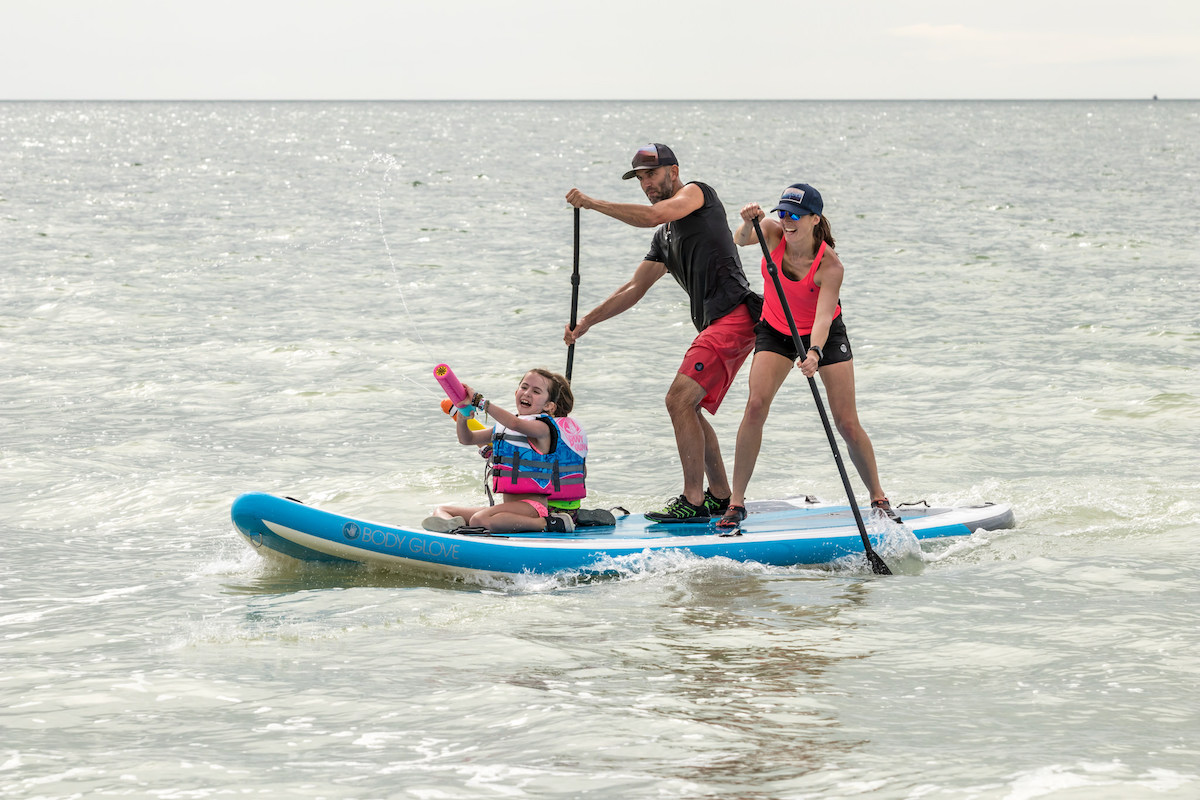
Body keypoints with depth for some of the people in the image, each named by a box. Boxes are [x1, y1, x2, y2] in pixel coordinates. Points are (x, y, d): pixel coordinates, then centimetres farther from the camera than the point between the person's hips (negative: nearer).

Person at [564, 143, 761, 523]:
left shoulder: (697, 192, 0)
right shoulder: (665, 237, 25)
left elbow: (654, 215, -19)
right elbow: (634, 289, 26)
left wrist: (593, 203, -13)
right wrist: (586, 322, 18)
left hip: (733, 313, -10)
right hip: (715, 325, 10)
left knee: (679, 400, -17)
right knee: (688, 409, 15)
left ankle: (693, 502, -17)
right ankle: (720, 497, 22)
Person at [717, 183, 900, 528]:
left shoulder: (830, 265, -30)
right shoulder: (774, 233, -20)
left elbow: (823, 317, -39)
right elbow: (740, 241, -35)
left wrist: (814, 353, -56)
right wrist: (748, 223, -57)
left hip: (824, 335, -2)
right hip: (776, 330, 2)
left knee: (846, 422, -6)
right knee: (756, 405, -18)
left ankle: (878, 497, 14)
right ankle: (736, 502, -15)